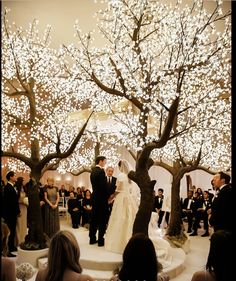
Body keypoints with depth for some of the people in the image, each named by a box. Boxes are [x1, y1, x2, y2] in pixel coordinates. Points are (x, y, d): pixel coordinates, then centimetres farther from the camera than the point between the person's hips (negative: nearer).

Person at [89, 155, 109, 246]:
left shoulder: (93, 171, 11)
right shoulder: (101, 171, -16)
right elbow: (103, 186, -20)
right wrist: (108, 196, -7)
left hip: (95, 197, 9)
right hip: (101, 198, -9)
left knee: (94, 218, 13)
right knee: (102, 219, -1)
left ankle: (92, 239, 21)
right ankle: (101, 240, 4)